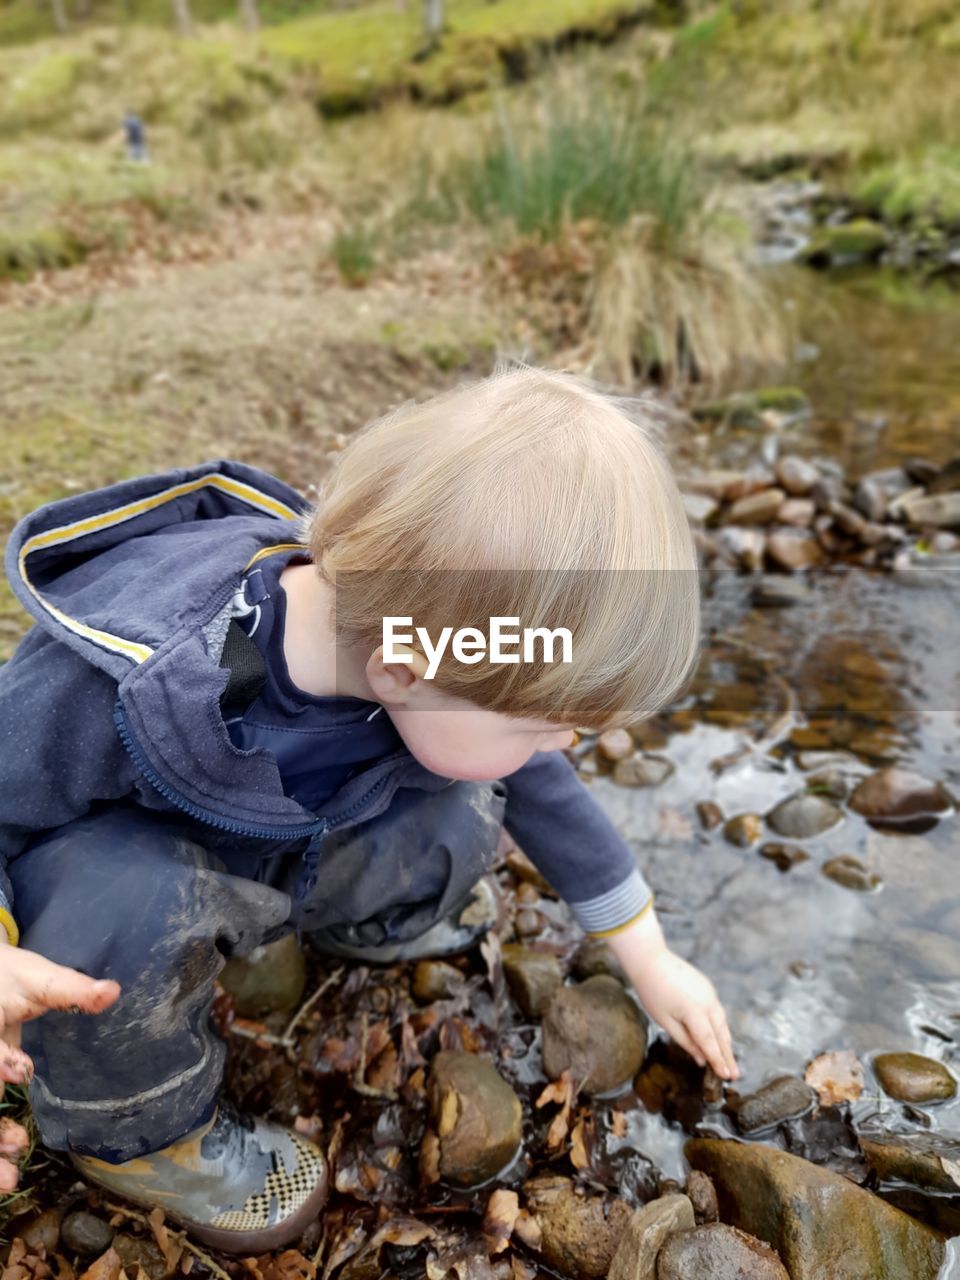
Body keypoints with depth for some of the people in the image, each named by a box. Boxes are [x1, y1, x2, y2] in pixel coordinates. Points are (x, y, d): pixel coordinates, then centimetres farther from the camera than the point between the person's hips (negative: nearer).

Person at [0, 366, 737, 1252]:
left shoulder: (409, 641, -24)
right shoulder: (115, 682, -41)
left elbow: (545, 787, -7)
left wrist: (648, 957, 3)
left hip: (285, 857, 4)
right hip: (103, 870, -3)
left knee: (464, 817, -15)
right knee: (125, 897, -36)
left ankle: (362, 920, 19)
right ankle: (131, 1130, -3)